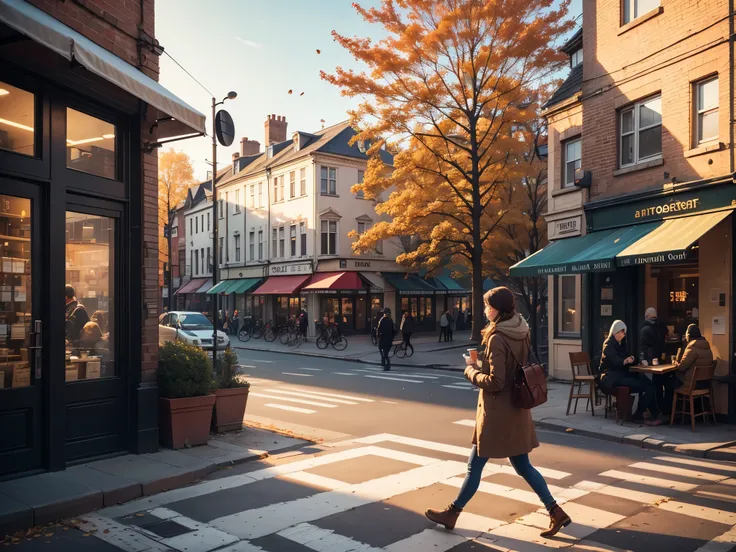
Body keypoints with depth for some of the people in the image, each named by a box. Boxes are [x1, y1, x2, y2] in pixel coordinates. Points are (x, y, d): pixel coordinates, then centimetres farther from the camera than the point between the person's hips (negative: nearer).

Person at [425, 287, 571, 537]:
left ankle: (452, 513, 20)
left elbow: (495, 382, -23)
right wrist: (481, 365, 8)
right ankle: (556, 512, 17)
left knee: (475, 466, 6)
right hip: (516, 409, 8)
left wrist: (471, 370, -8)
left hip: (497, 412, -8)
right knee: (523, 466, 17)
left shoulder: (497, 338, -21)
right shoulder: (521, 332, 5)